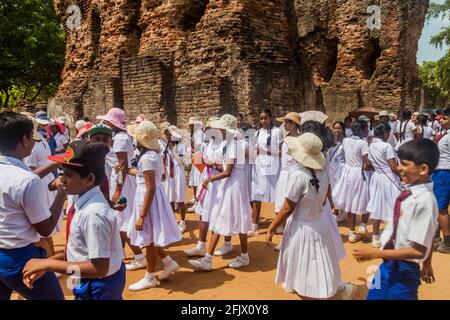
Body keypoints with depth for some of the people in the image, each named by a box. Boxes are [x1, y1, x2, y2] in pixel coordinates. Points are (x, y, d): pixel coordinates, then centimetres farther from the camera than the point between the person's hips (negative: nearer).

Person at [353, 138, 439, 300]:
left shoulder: (424, 201, -26)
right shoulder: (410, 191, -2)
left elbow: (418, 250, -24)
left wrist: (375, 253, -22)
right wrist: (426, 264, 24)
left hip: (404, 270, -8)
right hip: (390, 264, 8)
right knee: (374, 297, 21)